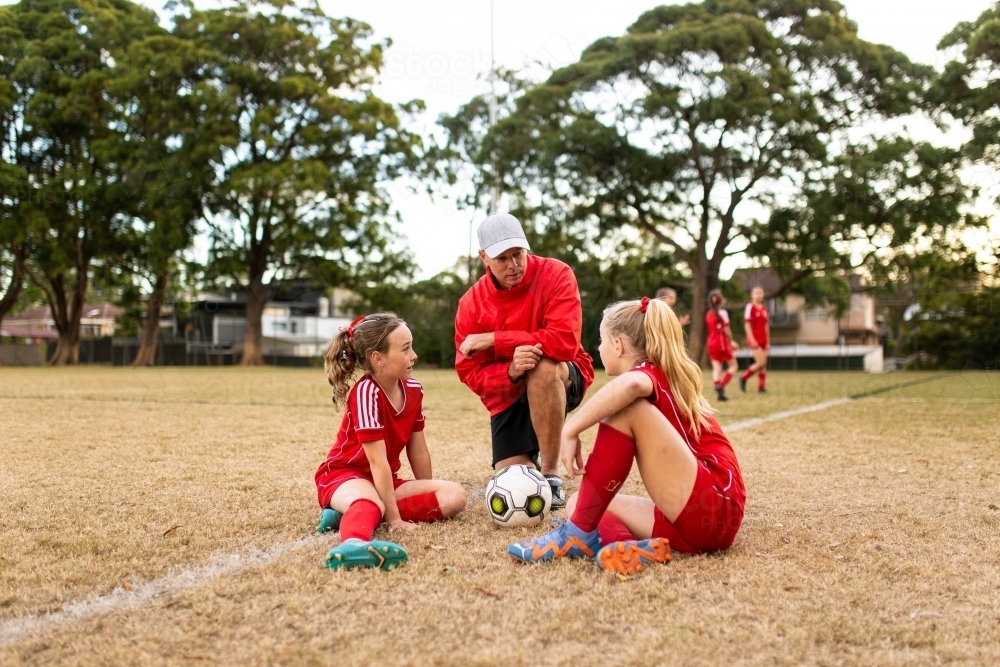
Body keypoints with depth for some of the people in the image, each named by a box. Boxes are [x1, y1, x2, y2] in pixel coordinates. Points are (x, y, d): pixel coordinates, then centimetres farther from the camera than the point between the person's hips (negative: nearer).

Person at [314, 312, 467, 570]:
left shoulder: (413, 390, -1)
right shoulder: (366, 393, -22)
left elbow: (419, 452, 7)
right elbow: (378, 461, -24)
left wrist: (428, 494, 12)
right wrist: (394, 518, -24)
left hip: (385, 481, 8)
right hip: (343, 475, -8)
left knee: (454, 495, -11)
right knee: (371, 502, -40)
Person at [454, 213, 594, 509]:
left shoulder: (555, 275, -19)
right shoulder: (471, 303, -10)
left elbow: (564, 342, -31)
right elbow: (470, 373, -11)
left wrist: (492, 339, -29)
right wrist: (510, 372, -34)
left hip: (562, 381, -2)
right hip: (509, 395, 3)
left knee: (542, 366, -38)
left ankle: (551, 474, -23)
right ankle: (534, 457, 27)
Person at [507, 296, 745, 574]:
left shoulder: (651, 372, -5)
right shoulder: (664, 379, 22)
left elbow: (631, 384, -31)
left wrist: (570, 430, -24)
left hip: (715, 509, -9)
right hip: (697, 516, 9)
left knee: (627, 409, -18)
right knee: (580, 503, 12)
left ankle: (579, 535, -16)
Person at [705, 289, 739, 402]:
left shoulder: (708, 314, 9)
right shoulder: (722, 312, -9)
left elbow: (711, 330, 8)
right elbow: (726, 329, -12)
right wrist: (731, 341, 0)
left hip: (712, 344, 6)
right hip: (723, 343, -5)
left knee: (716, 368, 2)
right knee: (733, 366, 6)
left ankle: (719, 393, -9)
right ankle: (721, 385, -14)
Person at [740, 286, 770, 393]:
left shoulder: (764, 308, 13)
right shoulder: (750, 307, -6)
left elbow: (766, 326, 18)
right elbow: (747, 324, -10)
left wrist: (768, 340, 15)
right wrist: (752, 339, -17)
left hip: (763, 340, 7)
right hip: (754, 340, -7)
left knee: (764, 365, 5)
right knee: (761, 363, -14)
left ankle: (761, 387, 10)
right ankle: (743, 378, 3)